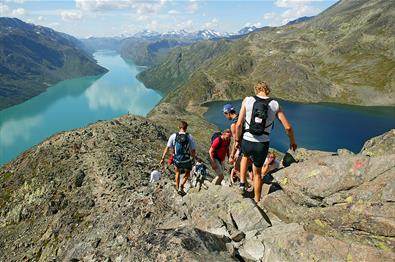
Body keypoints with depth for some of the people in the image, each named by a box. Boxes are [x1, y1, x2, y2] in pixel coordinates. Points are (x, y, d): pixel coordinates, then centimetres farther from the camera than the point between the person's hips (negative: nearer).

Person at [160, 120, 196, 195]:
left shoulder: (173, 136, -9)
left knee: (177, 172, 32)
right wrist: (193, 158, 10)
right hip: (186, 161, -1)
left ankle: (177, 188, 41)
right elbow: (193, 151, -8)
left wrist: (163, 158, 0)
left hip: (176, 160, 2)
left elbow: (167, 148, -8)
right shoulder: (190, 137, -11)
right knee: (187, 173, 29)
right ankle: (181, 186, 12)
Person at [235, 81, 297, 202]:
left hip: (247, 142, 0)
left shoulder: (247, 100, -6)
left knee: (245, 155, 37)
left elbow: (239, 124, -9)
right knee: (257, 173, 22)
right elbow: (288, 127, -1)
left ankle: (242, 183, 29)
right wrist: (292, 141, 16)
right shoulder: (275, 105, -2)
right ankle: (257, 201, 32)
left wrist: (237, 140, 7)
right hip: (262, 145, 0)